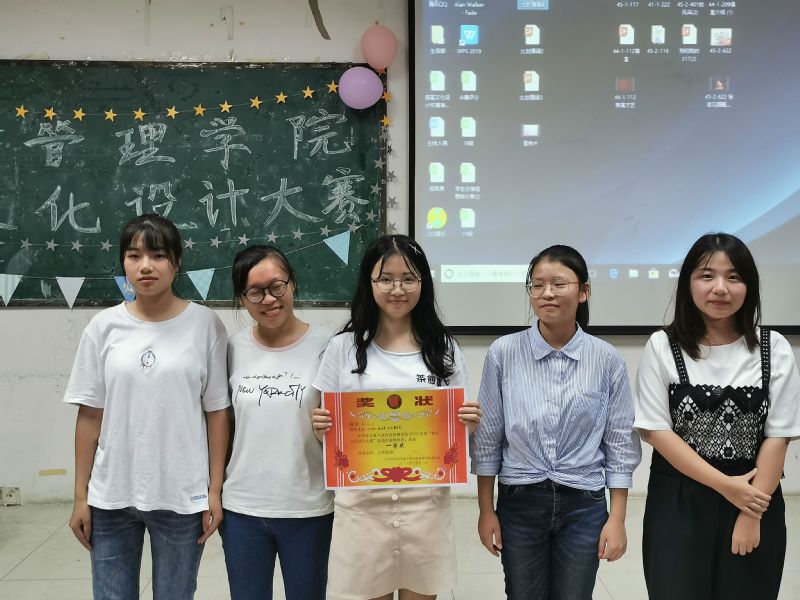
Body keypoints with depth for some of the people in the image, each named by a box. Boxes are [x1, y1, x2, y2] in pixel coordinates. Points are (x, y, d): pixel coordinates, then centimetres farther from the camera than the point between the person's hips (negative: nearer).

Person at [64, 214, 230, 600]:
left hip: (182, 497, -1)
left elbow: (217, 412, -2)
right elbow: (89, 415, 3)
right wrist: (80, 496, 3)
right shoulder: (104, 326, 0)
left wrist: (215, 490, -4)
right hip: (111, 497, 2)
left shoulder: (205, 324, -4)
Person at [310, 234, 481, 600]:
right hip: (361, 501, -1)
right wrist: (321, 428, -15)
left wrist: (468, 425, -12)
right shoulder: (344, 347, 0)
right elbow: (327, 426, 6)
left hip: (425, 500, 1)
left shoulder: (444, 349, 3)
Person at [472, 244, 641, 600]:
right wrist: (486, 510, 1)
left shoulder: (607, 361, -5)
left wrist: (617, 519, -1)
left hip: (583, 505, 0)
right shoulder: (504, 354, -7)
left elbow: (620, 443, 0)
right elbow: (488, 437, -1)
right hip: (519, 503, 0)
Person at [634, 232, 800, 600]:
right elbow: (654, 431, -9)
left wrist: (752, 515, -8)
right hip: (678, 503, -1)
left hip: (754, 499, 1)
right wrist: (725, 485, -13)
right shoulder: (663, 347, -6)